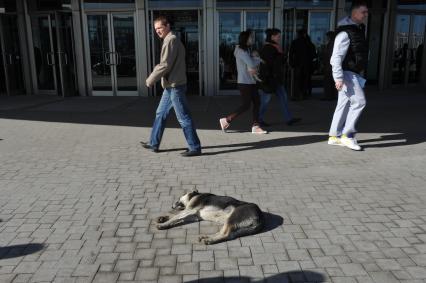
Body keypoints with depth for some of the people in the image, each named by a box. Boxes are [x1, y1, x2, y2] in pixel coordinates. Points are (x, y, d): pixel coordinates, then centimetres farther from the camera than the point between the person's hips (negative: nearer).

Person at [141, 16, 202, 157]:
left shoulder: (171, 40, -13)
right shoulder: (172, 40, 18)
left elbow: (165, 65, -19)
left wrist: (151, 79, -9)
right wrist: (154, 77, 11)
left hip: (175, 86, -10)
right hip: (171, 85, 10)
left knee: (184, 118, -5)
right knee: (160, 114, 16)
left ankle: (195, 148, 2)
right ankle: (154, 144, 26)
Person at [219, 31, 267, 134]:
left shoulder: (246, 50, 17)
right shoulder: (241, 51, -13)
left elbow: (251, 65, 12)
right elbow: (252, 64, -18)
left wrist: (253, 68, -10)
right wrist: (260, 59, -2)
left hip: (251, 82, 9)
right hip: (244, 82, -9)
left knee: (257, 103, 5)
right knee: (246, 105, -7)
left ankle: (255, 126, 10)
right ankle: (226, 120, 3)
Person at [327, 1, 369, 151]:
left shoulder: (359, 29, 15)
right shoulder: (345, 32, -15)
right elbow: (336, 57, -21)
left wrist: (361, 74, 22)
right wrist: (338, 78, -26)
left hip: (355, 74, 9)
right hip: (346, 73, -9)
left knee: (344, 104, 10)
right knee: (359, 101, -13)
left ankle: (334, 136, 16)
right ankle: (347, 135, -4)